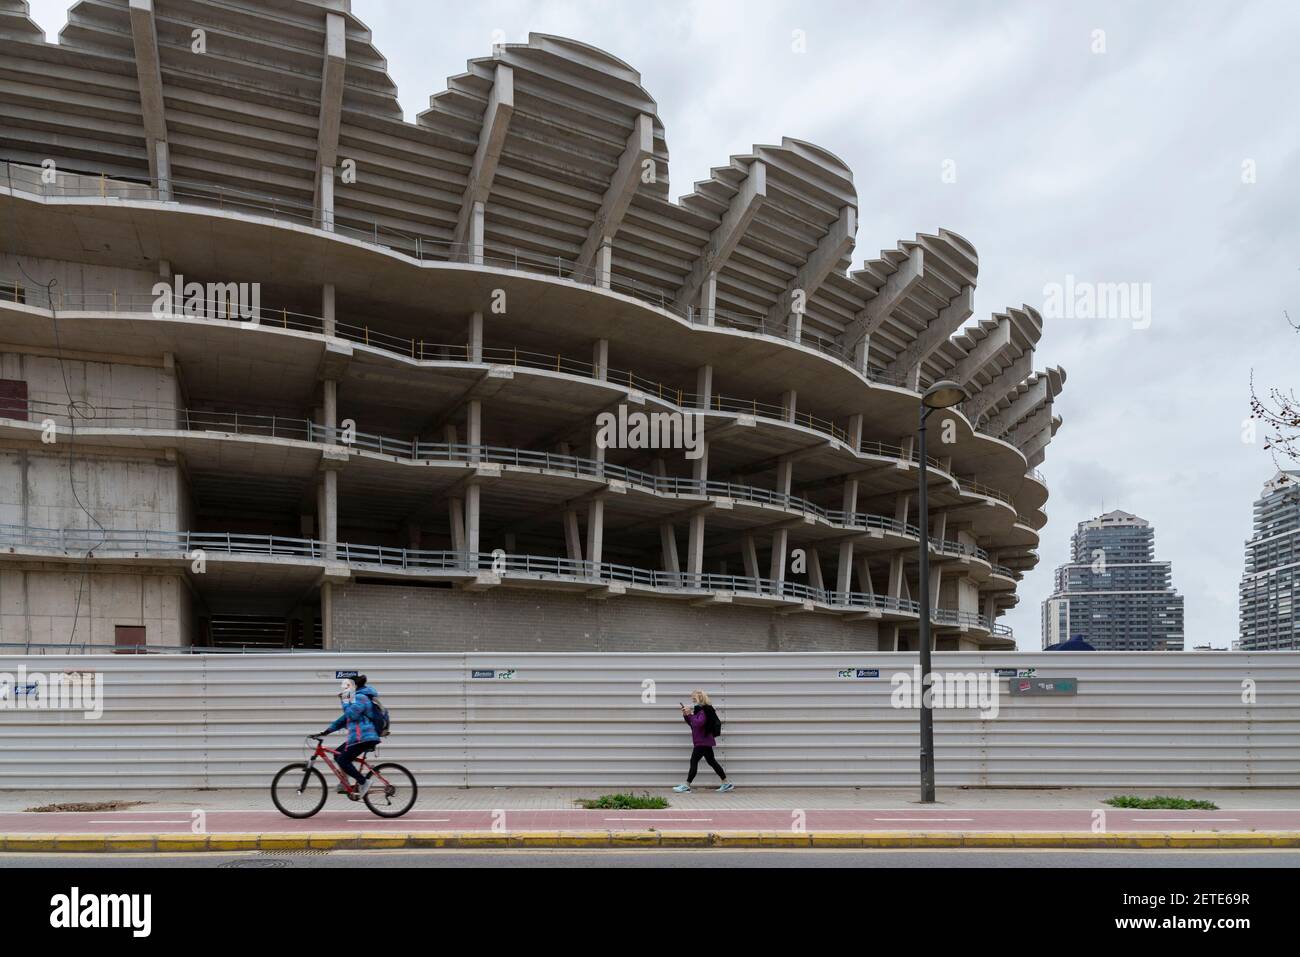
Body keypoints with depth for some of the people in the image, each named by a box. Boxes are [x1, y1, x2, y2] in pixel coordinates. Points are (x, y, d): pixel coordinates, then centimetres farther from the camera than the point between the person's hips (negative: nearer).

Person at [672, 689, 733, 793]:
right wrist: (686, 715, 7)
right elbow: (692, 723, 22)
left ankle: (687, 786, -5)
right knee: (711, 761, 12)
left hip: (702, 741, -11)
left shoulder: (704, 710, -16)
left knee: (694, 761, -7)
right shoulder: (699, 710, 16)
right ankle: (727, 784, 15)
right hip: (705, 741, 11)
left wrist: (690, 715, -24)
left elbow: (698, 723, -30)